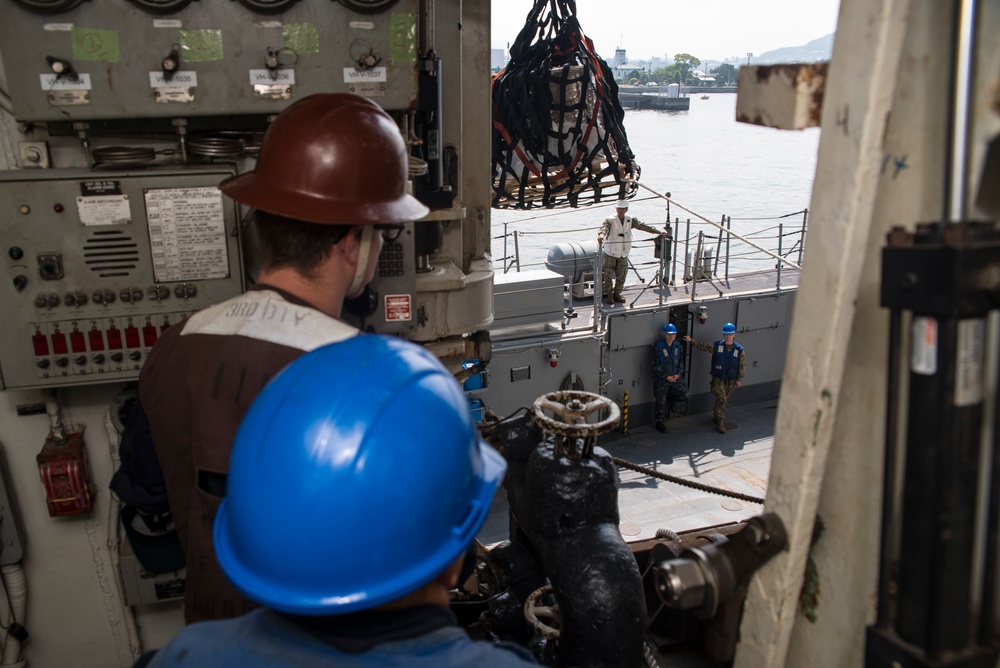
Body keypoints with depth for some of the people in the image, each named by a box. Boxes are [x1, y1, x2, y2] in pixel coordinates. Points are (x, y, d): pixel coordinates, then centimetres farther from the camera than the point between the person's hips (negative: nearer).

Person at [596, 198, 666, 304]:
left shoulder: (630, 220, 1)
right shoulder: (610, 220, -14)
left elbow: (643, 226, 0)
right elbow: (604, 227, -33)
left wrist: (658, 232, -6)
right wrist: (601, 235, -57)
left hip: (623, 253, 4)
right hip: (610, 253, -4)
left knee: (621, 275, 8)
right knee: (608, 274, 3)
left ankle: (617, 293, 25)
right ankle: (609, 294, 19)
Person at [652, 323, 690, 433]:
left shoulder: (678, 346, 3)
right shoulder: (658, 347, -14)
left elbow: (681, 361, 11)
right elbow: (656, 365, -13)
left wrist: (679, 374, -6)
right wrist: (666, 377, -15)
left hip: (675, 376, 4)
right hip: (661, 379, -4)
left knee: (684, 394, -8)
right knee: (660, 401, 4)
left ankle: (671, 398, 23)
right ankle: (659, 422, 20)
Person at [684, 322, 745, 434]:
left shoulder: (739, 349, -7)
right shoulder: (717, 346, -6)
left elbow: (742, 365, -1)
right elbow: (703, 346, 3)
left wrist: (739, 379, -1)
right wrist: (691, 341, -3)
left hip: (731, 380, 2)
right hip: (718, 378, -2)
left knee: (724, 400, 15)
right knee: (721, 399, -11)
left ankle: (717, 415, 38)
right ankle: (720, 423, -3)